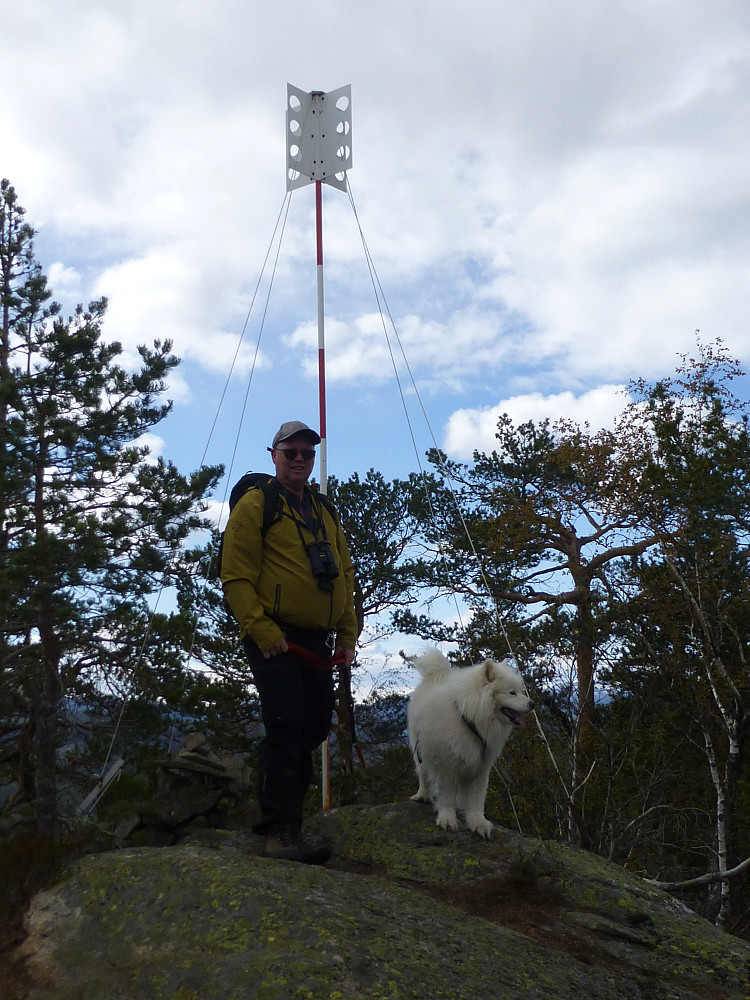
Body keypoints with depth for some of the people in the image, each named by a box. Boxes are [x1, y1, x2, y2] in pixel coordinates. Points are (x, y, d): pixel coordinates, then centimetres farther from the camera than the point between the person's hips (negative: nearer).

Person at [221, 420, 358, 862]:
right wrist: (261, 629, -18)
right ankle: (280, 830, -3)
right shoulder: (255, 503, -2)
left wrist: (348, 634, 11)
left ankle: (285, 814, 25)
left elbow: (345, 575, 20)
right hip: (274, 638, -7)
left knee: (315, 727, 10)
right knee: (286, 728, -12)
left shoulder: (325, 512, 19)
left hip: (316, 642, 7)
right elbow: (236, 576, -10)